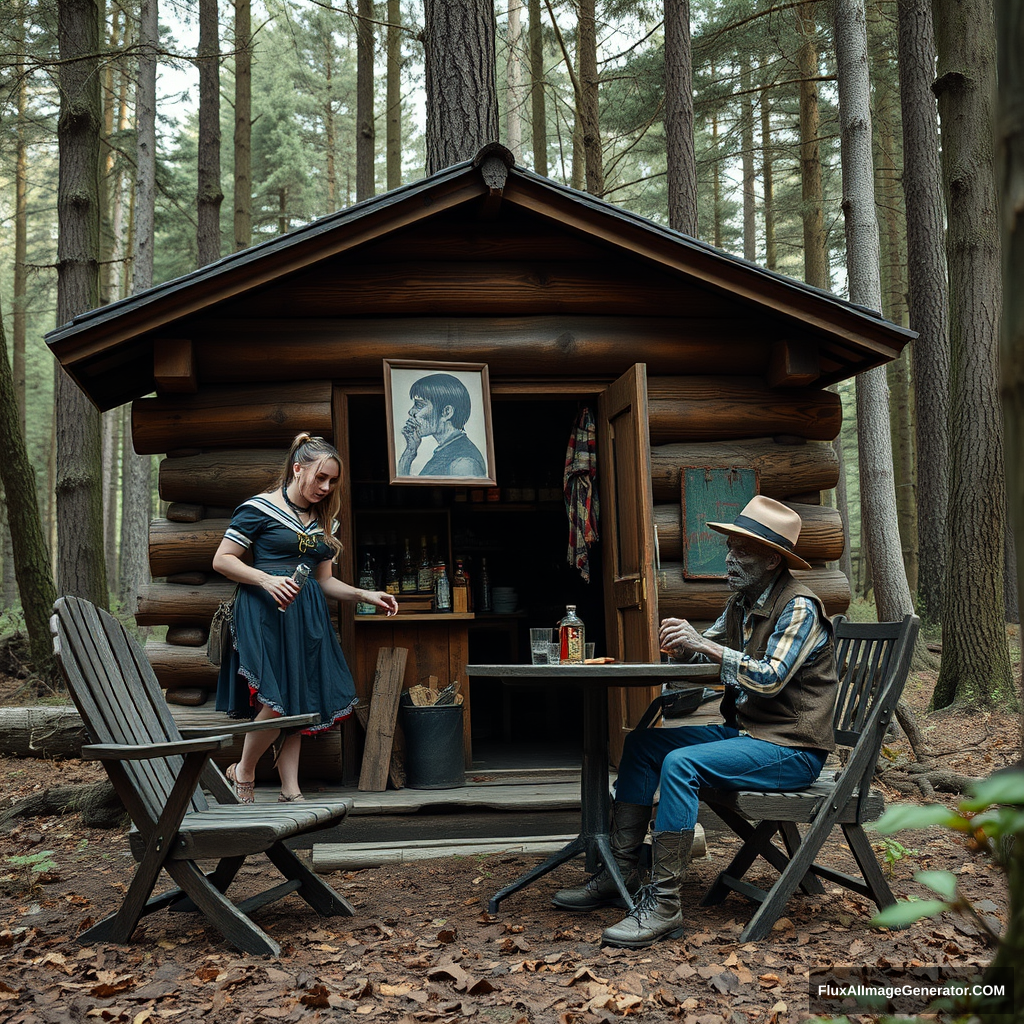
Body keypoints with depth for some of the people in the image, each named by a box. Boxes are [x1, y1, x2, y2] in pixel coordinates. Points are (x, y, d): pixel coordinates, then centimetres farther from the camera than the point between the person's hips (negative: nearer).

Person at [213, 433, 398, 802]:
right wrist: (266, 580, -19)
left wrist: (365, 594, 6)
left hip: (307, 617, 7)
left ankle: (291, 791, 9)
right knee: (279, 699, -14)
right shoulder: (260, 508, -3)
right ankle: (243, 771, 10)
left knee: (298, 703, 3)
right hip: (265, 612, -6)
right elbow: (222, 560, -5)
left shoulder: (321, 522, 17)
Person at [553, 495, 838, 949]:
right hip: (744, 731, 9)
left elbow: (770, 678, -27)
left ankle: (664, 903, -23)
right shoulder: (742, 603, 12)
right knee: (642, 743, 2)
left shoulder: (799, 608, -15)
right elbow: (702, 652, 14)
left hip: (791, 748, -9)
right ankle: (621, 873, 3)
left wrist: (704, 644, -30)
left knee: (681, 763, -29)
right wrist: (682, 643, -9)